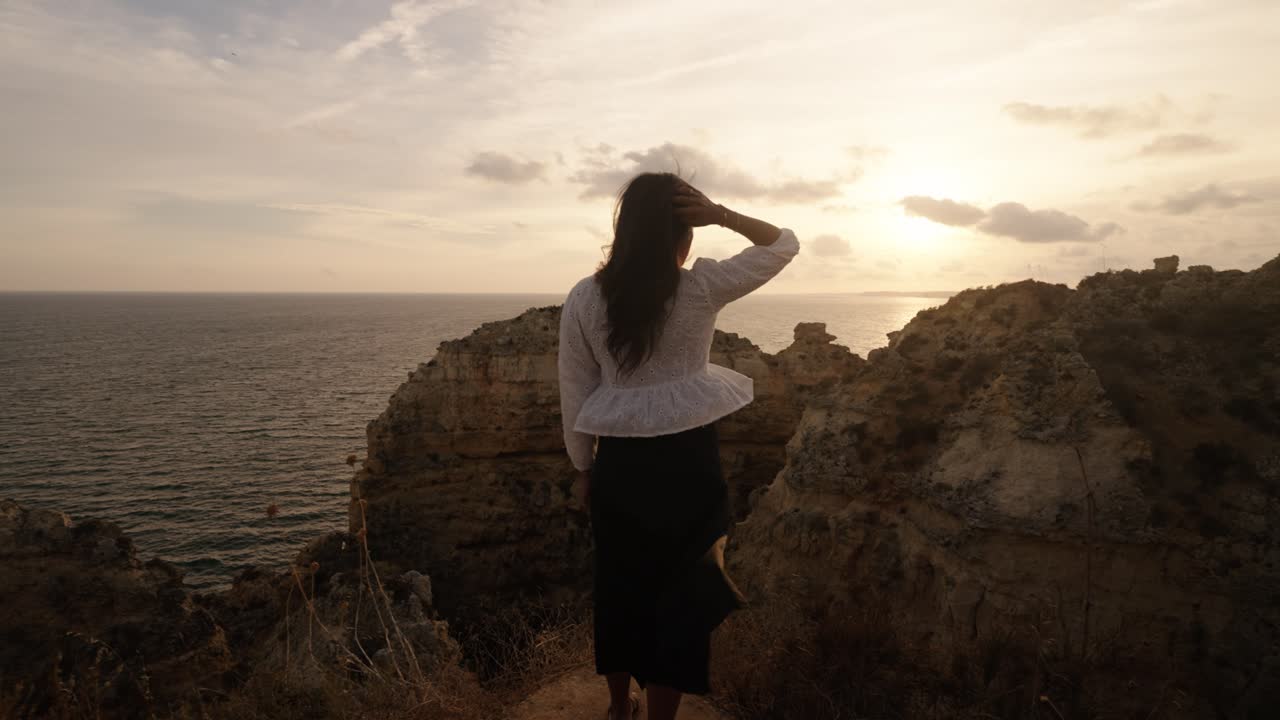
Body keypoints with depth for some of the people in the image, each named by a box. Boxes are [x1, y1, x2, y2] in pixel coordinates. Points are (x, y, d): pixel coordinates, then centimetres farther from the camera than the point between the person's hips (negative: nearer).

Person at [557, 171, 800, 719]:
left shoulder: (584, 298, -6)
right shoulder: (701, 289, -10)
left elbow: (574, 396, 0)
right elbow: (783, 245, 3)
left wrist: (583, 467, 12)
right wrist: (721, 215, -8)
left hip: (619, 463, 3)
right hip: (687, 459, -2)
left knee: (618, 588, 19)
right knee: (679, 593, 12)